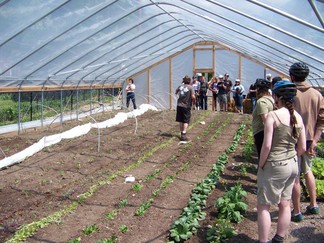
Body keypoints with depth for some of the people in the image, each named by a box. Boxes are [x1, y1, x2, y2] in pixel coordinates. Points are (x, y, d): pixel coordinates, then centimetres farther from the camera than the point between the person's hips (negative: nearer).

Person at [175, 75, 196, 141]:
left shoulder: (180, 86, 2)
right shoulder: (190, 87, -11)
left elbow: (176, 92, 17)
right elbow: (193, 96, -20)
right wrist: (193, 101, -1)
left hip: (179, 105, 4)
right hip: (186, 106, -4)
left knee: (181, 121, 12)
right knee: (186, 121, 1)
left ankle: (182, 133, 23)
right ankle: (183, 135, -6)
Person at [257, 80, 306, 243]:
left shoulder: (273, 115, -17)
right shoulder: (298, 117, 2)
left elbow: (267, 145, -21)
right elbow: (302, 148, 5)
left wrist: (261, 164, -8)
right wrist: (291, 157, 16)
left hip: (274, 166, -7)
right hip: (292, 165, 7)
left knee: (263, 206, 6)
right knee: (285, 204, 18)